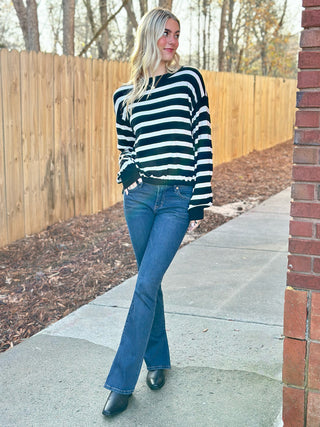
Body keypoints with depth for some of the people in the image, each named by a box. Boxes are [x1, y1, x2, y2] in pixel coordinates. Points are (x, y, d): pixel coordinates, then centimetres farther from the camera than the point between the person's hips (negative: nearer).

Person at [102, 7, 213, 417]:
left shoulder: (189, 80, 2)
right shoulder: (125, 95, 9)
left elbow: (203, 142, -1)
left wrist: (200, 201, -4)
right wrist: (126, 171, -5)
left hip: (177, 198, -3)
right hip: (139, 197, 3)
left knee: (146, 284, -9)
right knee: (149, 283, 11)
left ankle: (122, 381, -1)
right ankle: (158, 361, 30)